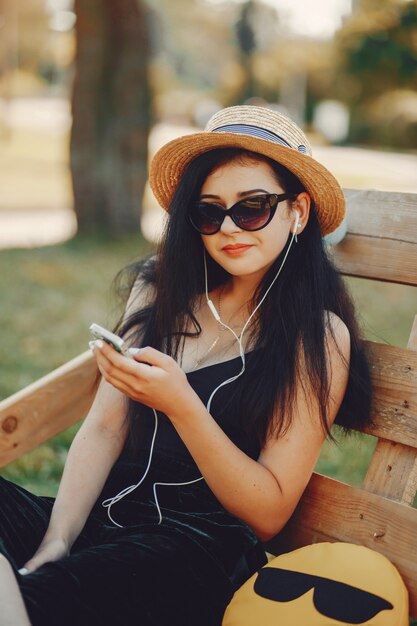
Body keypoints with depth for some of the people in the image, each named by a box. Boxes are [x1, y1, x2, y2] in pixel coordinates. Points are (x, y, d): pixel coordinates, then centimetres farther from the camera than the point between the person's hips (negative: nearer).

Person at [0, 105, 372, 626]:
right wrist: (56, 543, -8)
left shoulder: (320, 337, -2)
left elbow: (269, 515, -5)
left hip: (199, 549, -4)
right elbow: (103, 428, 7)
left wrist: (181, 405, -18)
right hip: (104, 517, 5)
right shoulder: (160, 291, 11)